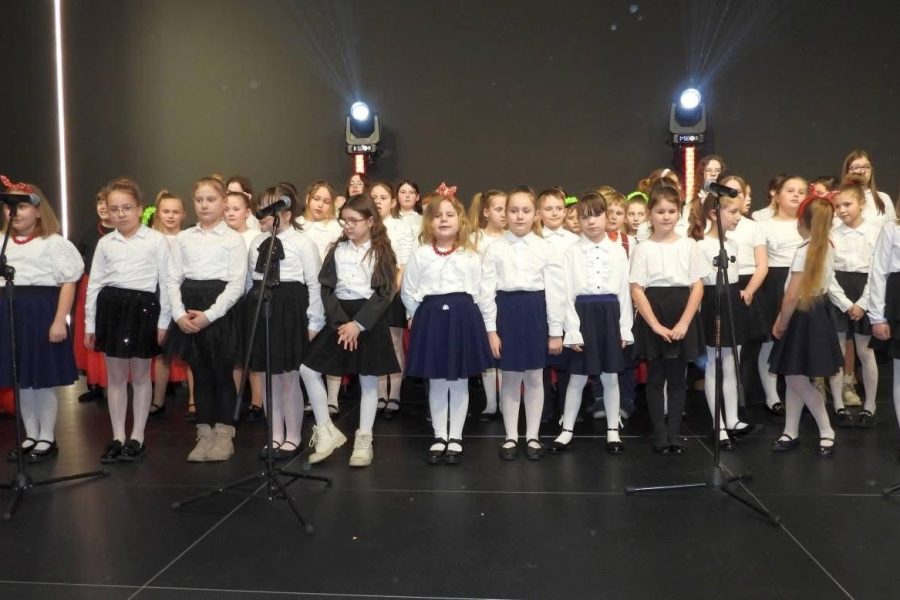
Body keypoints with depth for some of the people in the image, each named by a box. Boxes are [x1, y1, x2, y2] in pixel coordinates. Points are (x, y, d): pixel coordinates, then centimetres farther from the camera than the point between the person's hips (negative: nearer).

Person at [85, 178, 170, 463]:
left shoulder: (156, 240, -2)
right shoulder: (105, 243, 9)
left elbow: (166, 281, -3)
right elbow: (95, 284, 11)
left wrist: (164, 320, -6)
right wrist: (90, 323, 8)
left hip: (143, 307, -3)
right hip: (111, 307, 4)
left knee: (140, 375, 7)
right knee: (115, 375, 10)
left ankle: (137, 437, 18)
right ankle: (117, 437, 21)